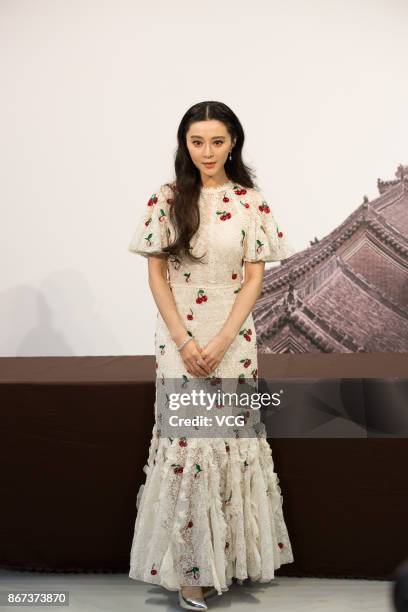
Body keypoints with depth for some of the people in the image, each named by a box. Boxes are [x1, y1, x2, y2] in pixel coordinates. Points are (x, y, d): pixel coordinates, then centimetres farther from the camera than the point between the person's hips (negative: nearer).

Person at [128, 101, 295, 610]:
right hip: (179, 339, -1)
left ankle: (230, 552, 23)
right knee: (186, 443, -1)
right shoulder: (166, 200, -2)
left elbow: (254, 278, -2)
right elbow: (157, 274, -2)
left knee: (234, 440, 6)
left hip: (233, 337, 1)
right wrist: (185, 343, -10)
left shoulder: (250, 201, 0)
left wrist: (220, 342, -11)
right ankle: (190, 566, 11)